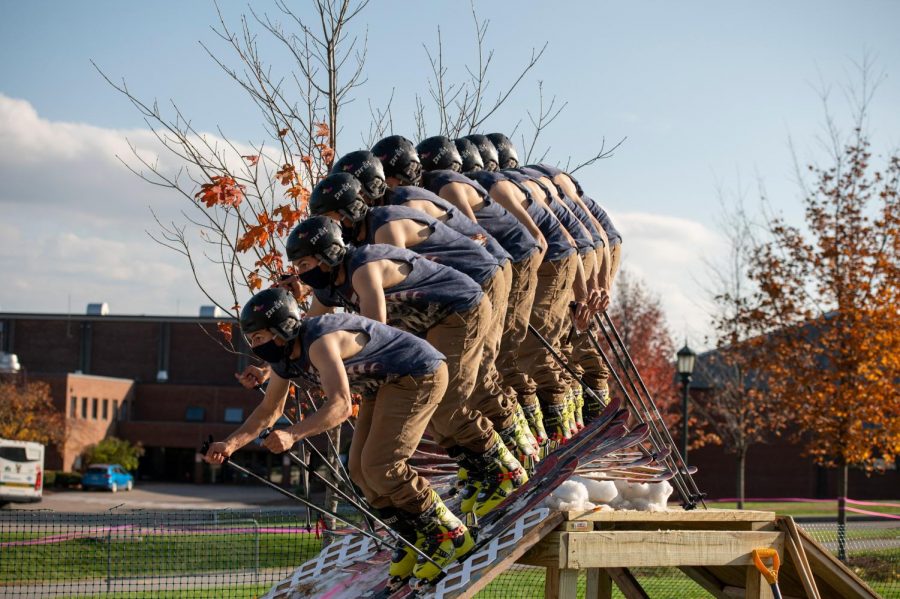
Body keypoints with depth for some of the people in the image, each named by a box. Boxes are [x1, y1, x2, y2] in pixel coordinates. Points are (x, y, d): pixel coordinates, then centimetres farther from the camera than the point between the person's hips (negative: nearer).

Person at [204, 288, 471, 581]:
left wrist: (292, 434, -49)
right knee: (360, 469, 5)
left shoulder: (319, 342, -30)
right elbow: (269, 410, 13)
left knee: (379, 466, -16)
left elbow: (341, 405, -40)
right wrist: (231, 444, 0)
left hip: (420, 375, -10)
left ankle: (452, 534, -6)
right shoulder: (285, 357, 1)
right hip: (385, 383, 10)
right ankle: (417, 537, 17)